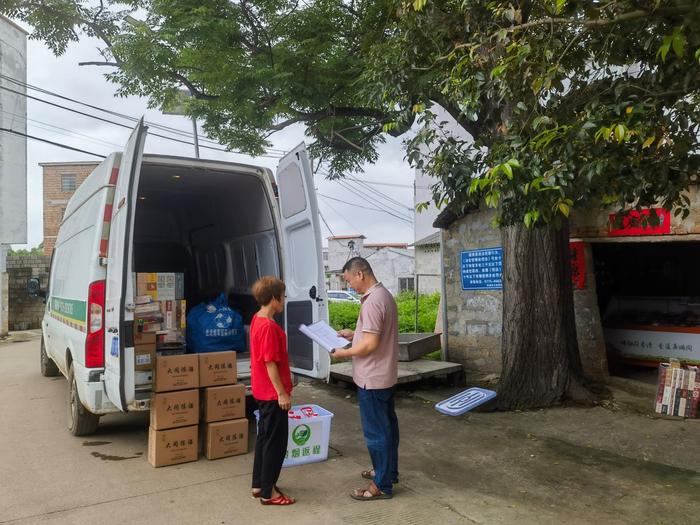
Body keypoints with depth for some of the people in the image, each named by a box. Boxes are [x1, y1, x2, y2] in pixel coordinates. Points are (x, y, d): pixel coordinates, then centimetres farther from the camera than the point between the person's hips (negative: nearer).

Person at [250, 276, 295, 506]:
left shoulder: (257, 320, 7)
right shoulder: (269, 327, -24)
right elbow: (270, 363, -23)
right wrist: (282, 393, -18)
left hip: (263, 391, 10)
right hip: (273, 393, -10)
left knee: (264, 437, 18)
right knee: (275, 442, 2)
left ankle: (258, 485, 29)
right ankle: (268, 492, 13)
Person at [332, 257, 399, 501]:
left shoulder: (372, 302, -23)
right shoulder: (385, 295, 9)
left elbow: (370, 344, -26)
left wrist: (343, 352, -12)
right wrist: (354, 334, 13)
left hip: (372, 378, -10)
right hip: (385, 375, 10)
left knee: (376, 431, 1)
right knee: (387, 424, 19)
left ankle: (382, 485, 12)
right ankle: (388, 470, 34)